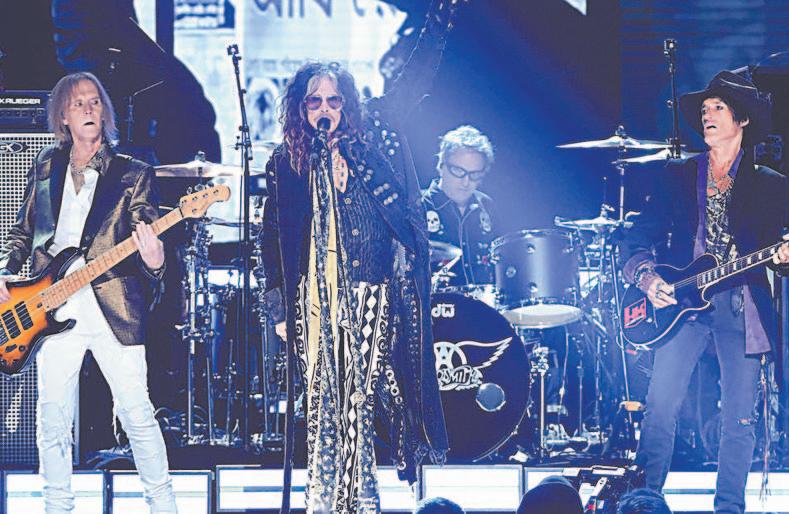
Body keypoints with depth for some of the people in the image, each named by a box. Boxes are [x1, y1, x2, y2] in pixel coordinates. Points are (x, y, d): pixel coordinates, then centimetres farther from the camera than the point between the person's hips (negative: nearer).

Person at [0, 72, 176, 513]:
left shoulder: (133, 175, 3)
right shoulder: (46, 169, 12)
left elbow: (146, 241, -1)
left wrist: (154, 263, -24)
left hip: (114, 309, -3)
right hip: (53, 311, 3)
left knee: (137, 415, -2)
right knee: (53, 422, 5)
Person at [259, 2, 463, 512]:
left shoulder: (374, 134, 9)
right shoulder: (287, 162, 8)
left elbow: (417, 75, 11)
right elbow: (272, 235, 9)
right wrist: (278, 306, 3)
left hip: (374, 292, 0)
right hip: (316, 295, 0)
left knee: (360, 399, -1)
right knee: (324, 398, -4)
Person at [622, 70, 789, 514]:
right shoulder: (679, 177, 13)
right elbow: (641, 238, 10)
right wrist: (648, 278, -7)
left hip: (742, 306, -1)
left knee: (739, 419, -1)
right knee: (661, 403, -10)